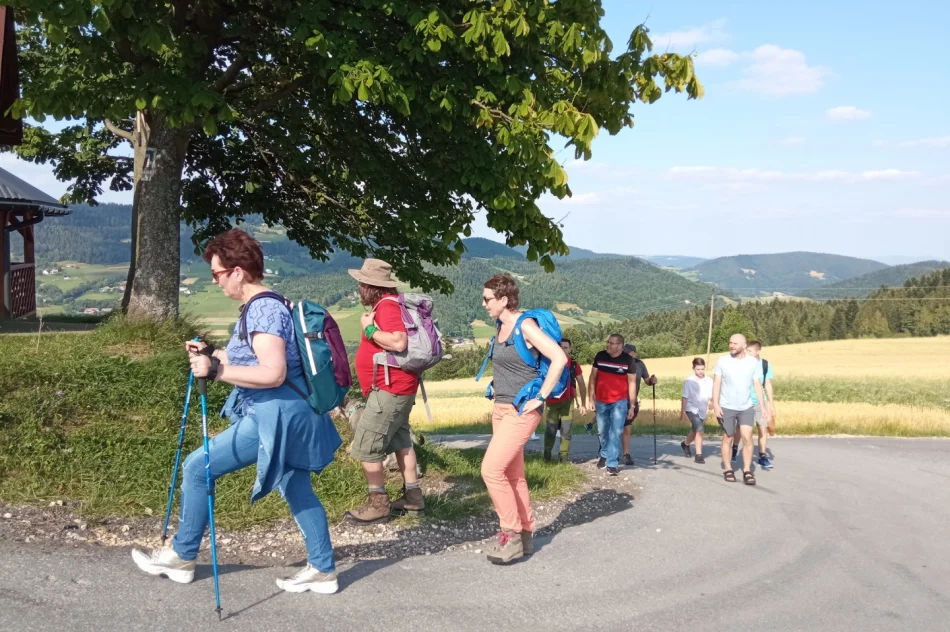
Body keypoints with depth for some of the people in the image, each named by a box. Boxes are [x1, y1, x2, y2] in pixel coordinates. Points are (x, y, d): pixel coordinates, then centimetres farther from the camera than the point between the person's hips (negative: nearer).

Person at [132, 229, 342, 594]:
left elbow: (273, 373, -27)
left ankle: (182, 557, 14)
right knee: (298, 492, 15)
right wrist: (211, 354, 15)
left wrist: (216, 371, -25)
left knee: (197, 467, -1)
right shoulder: (258, 307, 13)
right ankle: (322, 571, 23)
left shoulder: (263, 310, -19)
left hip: (276, 417, -11)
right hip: (286, 416, 11)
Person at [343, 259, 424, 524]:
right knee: (400, 441, 16)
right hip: (395, 386, 11)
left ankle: (378, 504, 4)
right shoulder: (387, 303, 12)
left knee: (365, 446, -4)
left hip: (390, 388, -11)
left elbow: (399, 342, -32)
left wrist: (369, 329, -21)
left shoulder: (387, 305, -19)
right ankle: (413, 497, 24)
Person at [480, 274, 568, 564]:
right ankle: (526, 535, 21)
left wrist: (540, 397, -19)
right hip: (501, 408, 9)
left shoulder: (525, 326, -16)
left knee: (491, 469, -15)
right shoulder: (500, 326, 10)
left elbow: (559, 359, -22)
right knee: (513, 475, 12)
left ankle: (511, 534, -2)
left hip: (521, 411, -9)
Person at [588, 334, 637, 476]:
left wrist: (632, 406, -4)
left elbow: (632, 383, -4)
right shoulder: (600, 356, -4)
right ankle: (604, 455, 39)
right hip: (601, 401, 3)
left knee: (615, 432, -10)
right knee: (603, 431, 15)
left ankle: (612, 464, -8)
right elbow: (593, 377, 3)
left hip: (620, 402, -3)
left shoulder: (628, 360, -9)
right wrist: (591, 399, -1)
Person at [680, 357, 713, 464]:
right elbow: (685, 397, -8)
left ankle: (685, 444, 47)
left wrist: (711, 402, -20)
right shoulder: (689, 381, -11)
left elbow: (711, 396, 2)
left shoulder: (709, 381, -3)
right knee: (699, 429, -20)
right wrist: (682, 413, -8)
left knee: (695, 431, 18)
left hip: (702, 410, 5)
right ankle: (699, 455, -14)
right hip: (691, 409, -4)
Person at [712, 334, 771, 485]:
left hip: (746, 407, 1)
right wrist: (715, 404, -12)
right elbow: (716, 383, -5)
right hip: (726, 407, -1)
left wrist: (763, 406, -2)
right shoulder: (722, 361, -6)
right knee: (728, 439, 6)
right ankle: (728, 470, 17)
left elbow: (757, 385, 3)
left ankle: (747, 471, -1)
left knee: (747, 437, -9)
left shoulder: (754, 362, -1)